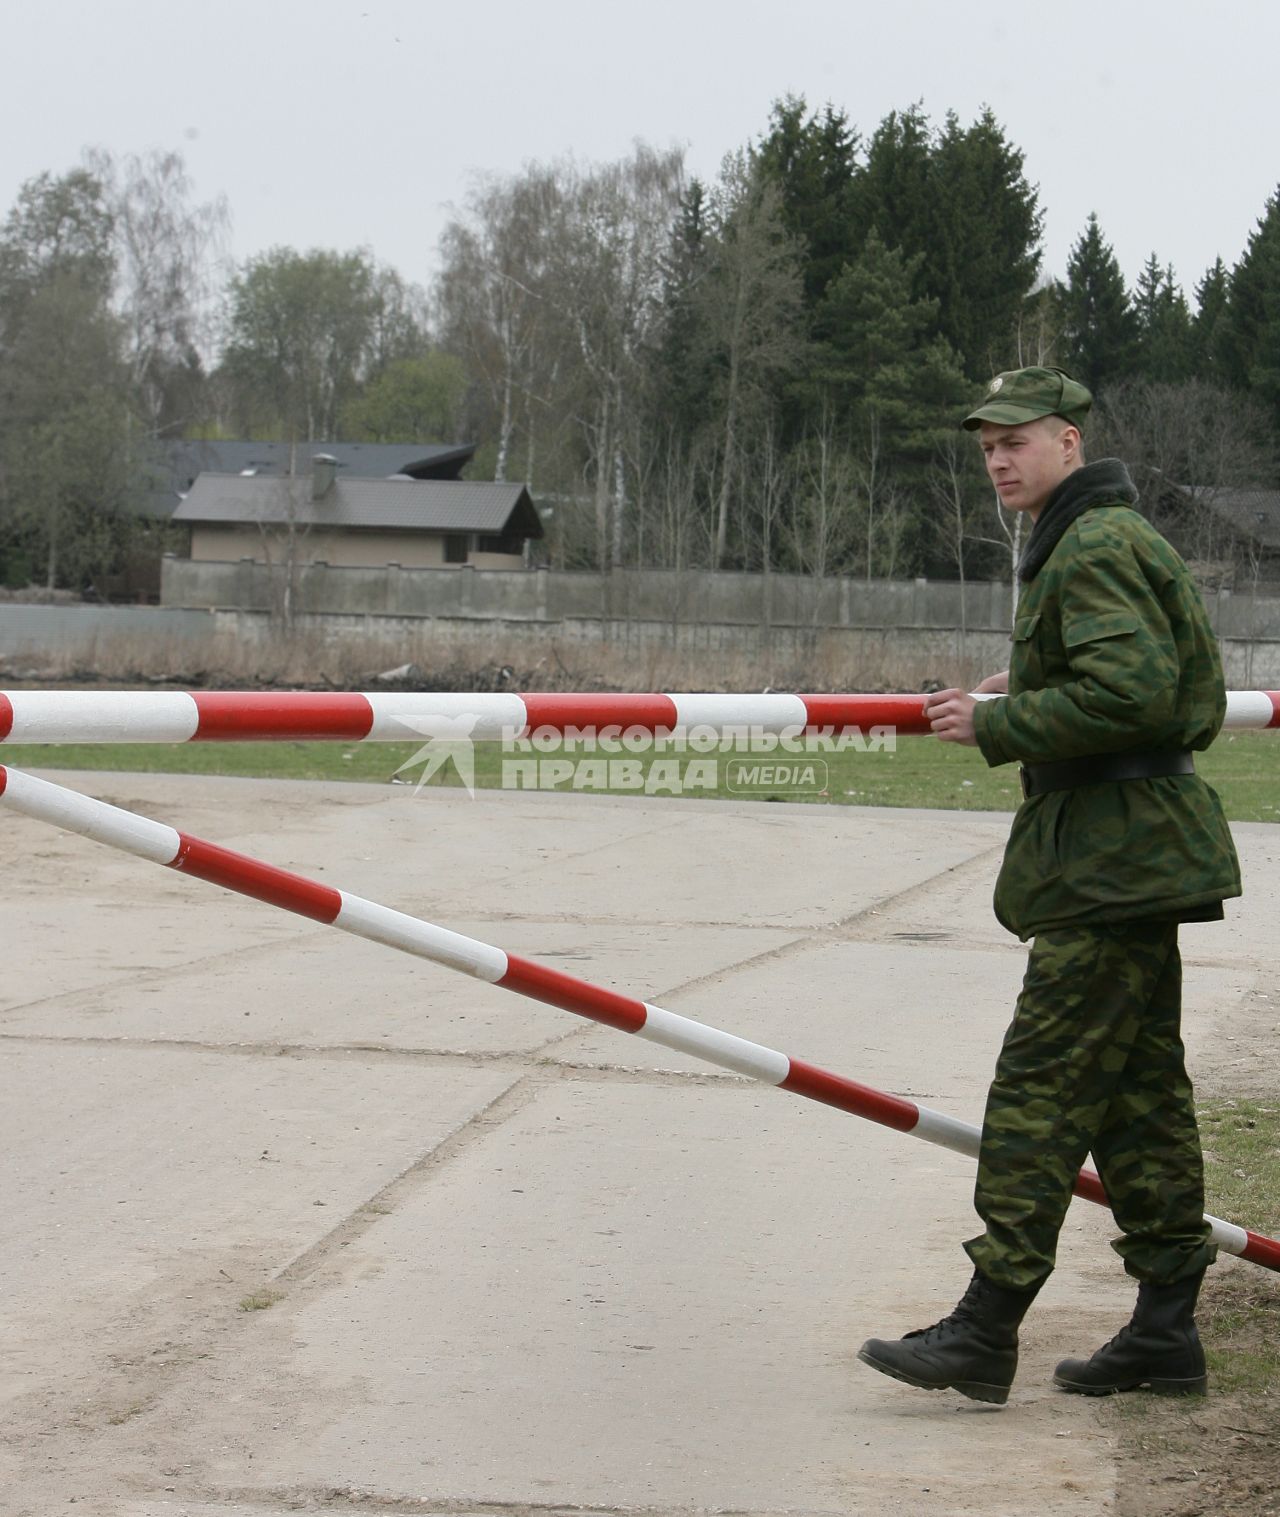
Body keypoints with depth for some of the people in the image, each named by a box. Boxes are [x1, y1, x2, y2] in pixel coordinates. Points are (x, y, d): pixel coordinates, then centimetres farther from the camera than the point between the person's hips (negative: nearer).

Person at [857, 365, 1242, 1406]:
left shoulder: (1096, 548, -14)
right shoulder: (1107, 539, 20)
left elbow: (1130, 690, -25)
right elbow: (1155, 677, 28)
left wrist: (998, 726, -17)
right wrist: (1032, 690, 18)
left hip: (1113, 862, -11)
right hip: (1131, 853, 11)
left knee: (1042, 1085, -11)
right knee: (1138, 1090, 12)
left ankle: (988, 1331, -10)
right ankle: (1167, 1328, 16)